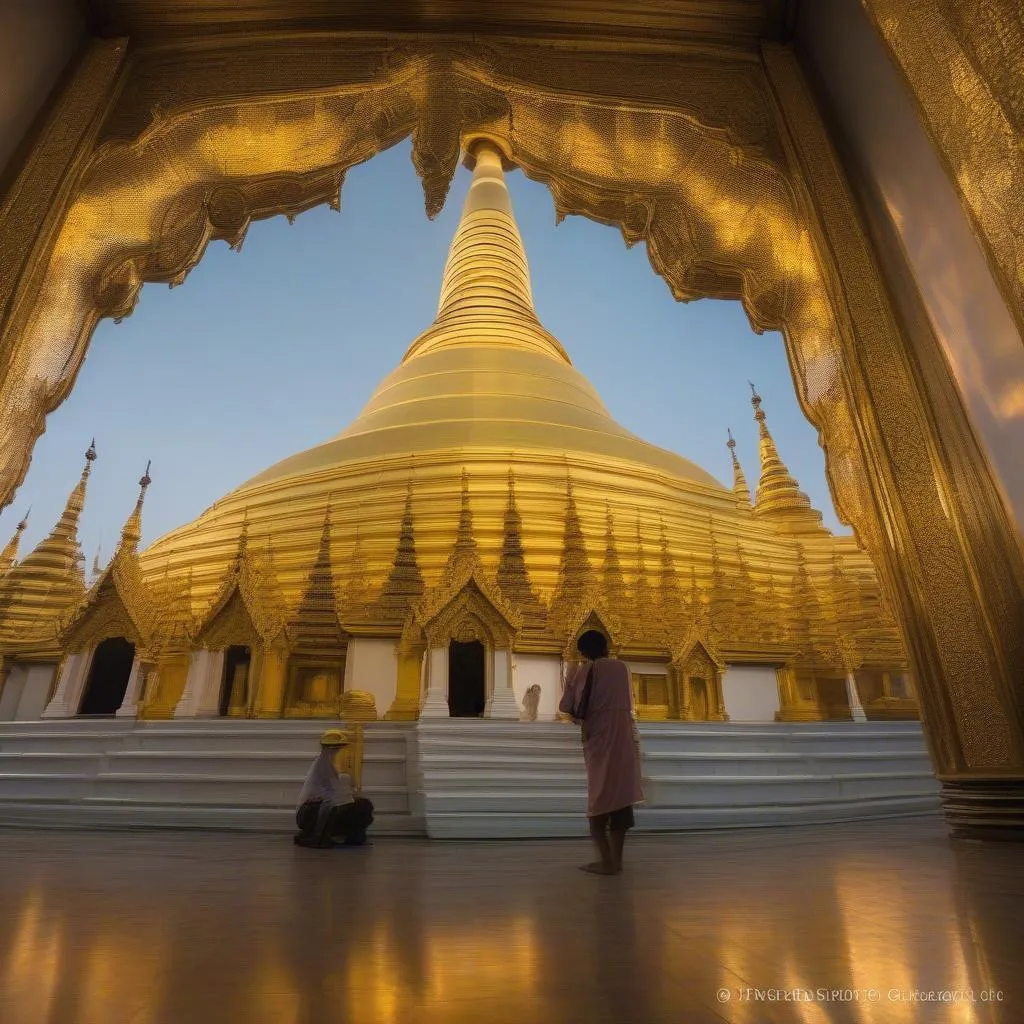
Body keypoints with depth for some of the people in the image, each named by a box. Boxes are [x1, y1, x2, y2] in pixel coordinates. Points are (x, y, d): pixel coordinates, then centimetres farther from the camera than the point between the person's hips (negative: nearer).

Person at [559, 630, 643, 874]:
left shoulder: (587, 669, -1)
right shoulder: (622, 667, 10)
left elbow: (568, 706, -1)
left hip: (599, 738, -4)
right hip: (625, 736, 4)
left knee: (600, 798, 3)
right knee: (621, 794, 10)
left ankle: (607, 861, 1)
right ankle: (617, 858, 15)